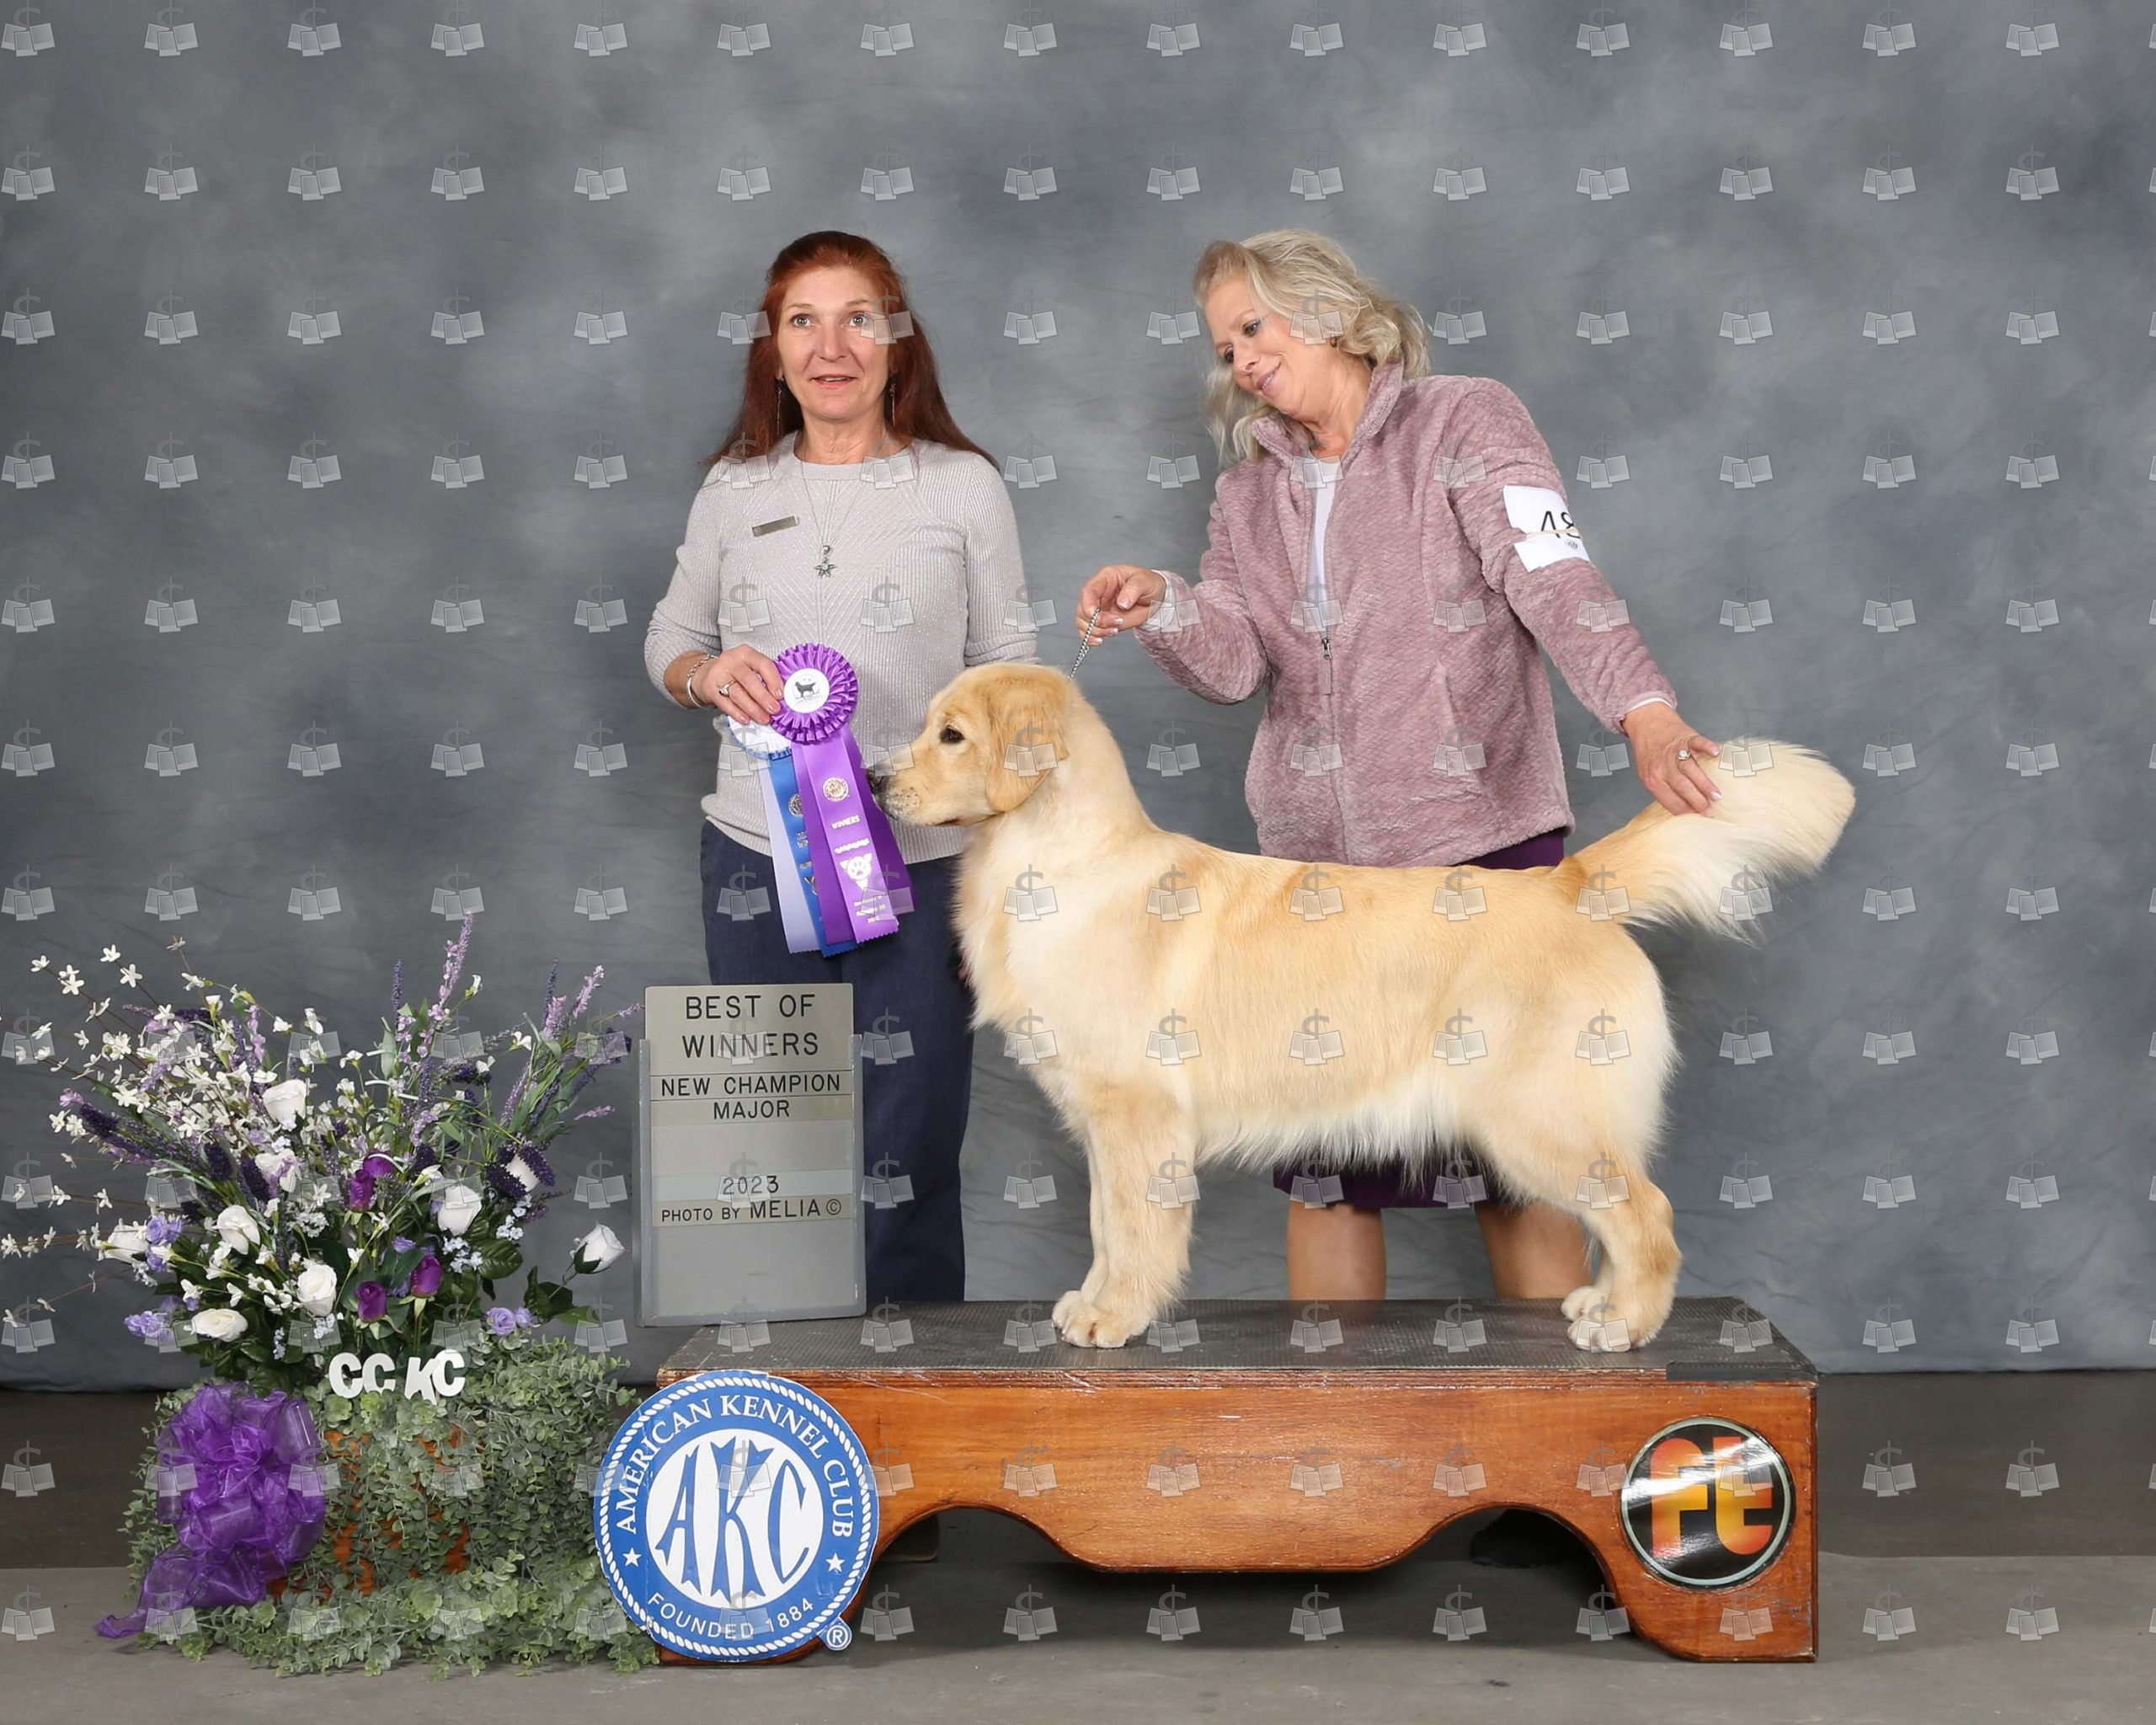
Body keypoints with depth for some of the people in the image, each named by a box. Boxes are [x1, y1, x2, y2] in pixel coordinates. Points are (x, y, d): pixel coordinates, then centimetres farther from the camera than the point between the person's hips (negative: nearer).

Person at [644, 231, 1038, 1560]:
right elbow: (670, 636, 17)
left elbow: (1010, 662, 5)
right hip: (759, 856, 2)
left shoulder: (962, 487, 3)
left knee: (906, 1156, -3)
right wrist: (707, 673, -6)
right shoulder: (735, 488, 8)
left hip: (921, 863, -2)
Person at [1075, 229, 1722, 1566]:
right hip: (1316, 860, 5)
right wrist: (1160, 607, -20)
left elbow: (1555, 577, -18)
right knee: (1325, 1164, 5)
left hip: (1483, 847, -5)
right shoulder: (1254, 485, 14)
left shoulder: (1467, 425, -2)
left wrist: (1643, 708, -34)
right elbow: (1237, 655, 2)